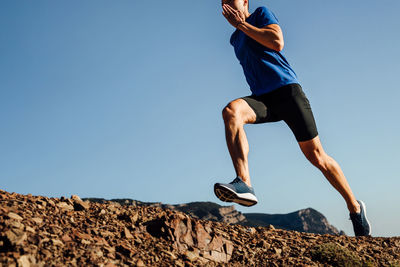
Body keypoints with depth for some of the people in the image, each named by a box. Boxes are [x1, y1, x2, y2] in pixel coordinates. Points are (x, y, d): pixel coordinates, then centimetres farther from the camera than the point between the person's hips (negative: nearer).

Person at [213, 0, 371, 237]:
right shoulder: (235, 39, 26)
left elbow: (277, 43, -10)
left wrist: (241, 23, -4)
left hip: (287, 89, -5)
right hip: (262, 98, 5)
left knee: (315, 155, -5)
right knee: (231, 111, -30)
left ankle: (355, 207, 15)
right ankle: (244, 184, -44)